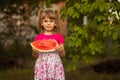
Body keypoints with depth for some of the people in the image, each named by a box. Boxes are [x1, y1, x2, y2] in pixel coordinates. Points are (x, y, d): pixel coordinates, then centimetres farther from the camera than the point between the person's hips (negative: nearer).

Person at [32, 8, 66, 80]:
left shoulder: (59, 37, 5)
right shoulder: (38, 37, 6)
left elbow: (63, 55, 8)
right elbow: (35, 56, 12)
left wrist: (61, 50, -12)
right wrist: (34, 52, -9)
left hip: (55, 66, 0)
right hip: (42, 66, 1)